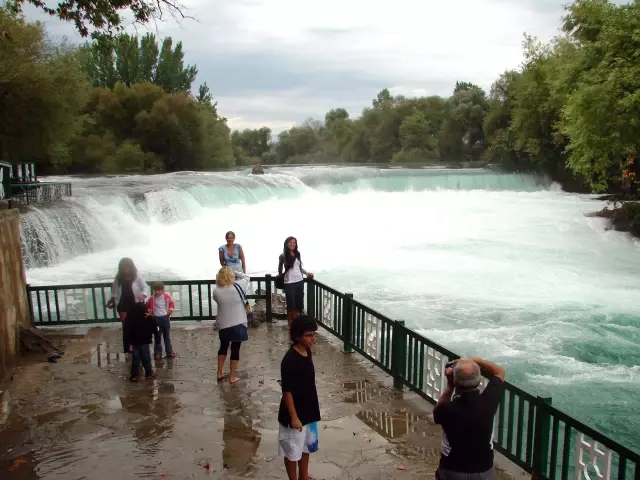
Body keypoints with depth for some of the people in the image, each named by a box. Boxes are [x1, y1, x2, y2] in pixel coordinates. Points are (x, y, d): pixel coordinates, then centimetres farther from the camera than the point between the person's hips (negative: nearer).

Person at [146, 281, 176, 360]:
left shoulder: (167, 296, -6)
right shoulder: (152, 298, -10)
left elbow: (172, 303, 9)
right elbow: (148, 306, 4)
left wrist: (171, 309, -6)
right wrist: (149, 312, -12)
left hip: (165, 318, 1)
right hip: (156, 319, -1)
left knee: (167, 336, 11)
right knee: (157, 337, 7)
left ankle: (169, 352, 19)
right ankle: (157, 353, 15)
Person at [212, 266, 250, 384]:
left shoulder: (216, 291, -9)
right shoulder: (238, 287, -13)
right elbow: (246, 277, 4)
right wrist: (234, 272, 10)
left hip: (223, 325, 3)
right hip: (238, 324, -2)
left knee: (223, 347, 22)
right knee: (235, 349, 8)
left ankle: (219, 373, 29)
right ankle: (232, 376, 14)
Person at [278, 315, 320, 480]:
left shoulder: (307, 352, -2)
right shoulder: (290, 361, -27)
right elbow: (287, 392, -22)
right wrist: (293, 417, -18)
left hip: (309, 411, 8)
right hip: (295, 414, -8)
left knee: (306, 446, 23)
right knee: (292, 451, 12)